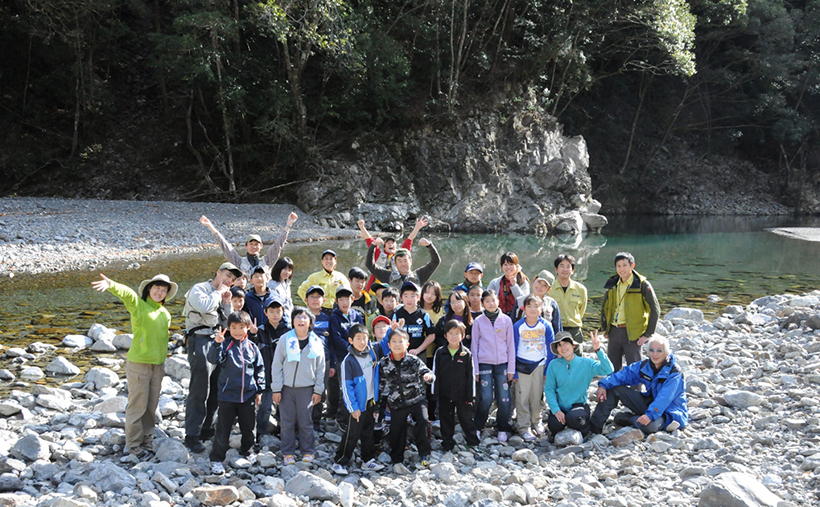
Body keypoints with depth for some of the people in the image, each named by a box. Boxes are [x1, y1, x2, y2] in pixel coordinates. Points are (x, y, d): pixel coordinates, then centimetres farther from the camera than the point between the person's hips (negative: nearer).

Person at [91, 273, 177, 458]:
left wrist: (163, 362, 16)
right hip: (139, 364, -6)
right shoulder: (137, 305, -7)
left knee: (151, 406, 13)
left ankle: (147, 441, 26)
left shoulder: (165, 314, 12)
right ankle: (133, 445, 10)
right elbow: (125, 292, -27)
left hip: (158, 365, 6)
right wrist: (111, 284, -48)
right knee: (137, 405, -1)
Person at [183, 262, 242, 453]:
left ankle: (205, 428, 21)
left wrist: (227, 302, 6)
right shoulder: (199, 289, -1)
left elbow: (227, 321, 18)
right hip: (200, 341, -8)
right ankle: (191, 435, -7)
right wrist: (218, 293, -8)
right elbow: (204, 306, -23)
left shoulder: (220, 295, 21)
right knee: (199, 390, -10)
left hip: (217, 342, 8)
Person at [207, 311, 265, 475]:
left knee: (248, 427, 14)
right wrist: (217, 344, -34)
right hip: (227, 395, -3)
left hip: (248, 395, 3)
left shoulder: (252, 347, 5)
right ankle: (216, 459, 11)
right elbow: (213, 359, -19)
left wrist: (259, 390, 11)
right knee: (223, 429, 0)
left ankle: (246, 451, 35)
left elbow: (260, 368, 12)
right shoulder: (225, 345, -3)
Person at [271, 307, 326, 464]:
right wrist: (276, 389, -3)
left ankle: (308, 452, 18)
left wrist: (318, 390, 4)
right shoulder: (285, 340, -2)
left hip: (307, 389, 0)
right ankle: (288, 453, 15)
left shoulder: (316, 342, 2)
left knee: (306, 422, 4)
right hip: (286, 388, 0)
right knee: (287, 422, 4)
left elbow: (320, 368, 7)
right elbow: (277, 365, 0)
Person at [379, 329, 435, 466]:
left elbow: (425, 372, -8)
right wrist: (386, 399, 14)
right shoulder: (384, 364, -4)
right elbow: (381, 385, 9)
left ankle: (424, 453, 0)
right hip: (396, 403, 2)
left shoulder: (413, 361, -9)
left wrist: (428, 376, -32)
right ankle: (396, 458, 29)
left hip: (416, 399, -2)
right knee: (397, 429, 8)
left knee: (423, 422, -19)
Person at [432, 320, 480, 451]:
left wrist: (470, 395, -3)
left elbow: (471, 375, -1)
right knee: (446, 419, 11)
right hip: (445, 395, 2)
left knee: (466, 418, 7)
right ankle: (447, 443, 24)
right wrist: (435, 392, -1)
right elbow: (435, 374, 3)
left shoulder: (466, 354, -3)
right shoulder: (440, 353, 0)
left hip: (462, 394, -1)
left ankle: (473, 441, 23)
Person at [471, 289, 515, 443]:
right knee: (485, 398, -8)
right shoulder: (478, 321, 5)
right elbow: (474, 346, 6)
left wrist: (511, 368, 4)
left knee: (504, 399, -2)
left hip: (502, 364, 1)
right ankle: (478, 427, 10)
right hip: (484, 364, -1)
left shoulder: (506, 320, 6)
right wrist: (475, 369, 1)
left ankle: (503, 429, 14)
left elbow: (511, 345, 8)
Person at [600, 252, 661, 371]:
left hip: (632, 334, -5)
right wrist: (605, 328, 15)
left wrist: (648, 334, -10)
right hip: (614, 333, 5)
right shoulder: (612, 284, 8)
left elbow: (655, 310, -7)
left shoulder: (642, 285, -7)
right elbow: (604, 306, 22)